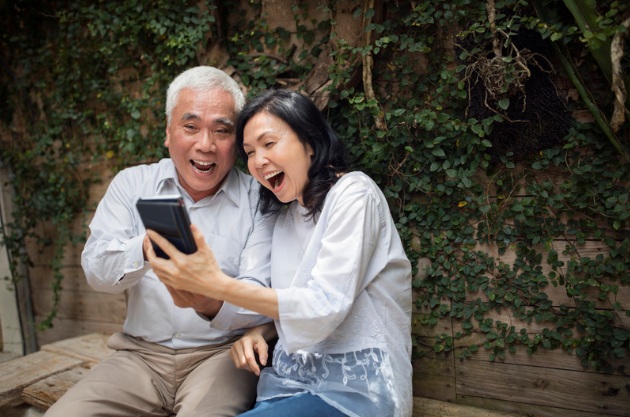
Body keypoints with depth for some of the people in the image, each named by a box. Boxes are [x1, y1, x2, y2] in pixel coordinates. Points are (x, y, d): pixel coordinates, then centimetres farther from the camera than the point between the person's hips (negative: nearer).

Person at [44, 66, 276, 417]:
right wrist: (147, 247, -27)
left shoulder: (258, 199, -3)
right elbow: (96, 269, -5)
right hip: (142, 353, 3)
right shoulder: (132, 184, 5)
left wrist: (210, 305, -32)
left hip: (222, 352, -2)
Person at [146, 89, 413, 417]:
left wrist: (218, 285, -27)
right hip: (293, 377, 7)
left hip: (356, 388, -6)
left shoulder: (353, 194, -10)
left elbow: (325, 306, -20)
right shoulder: (287, 213, 13)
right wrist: (258, 331, -5)